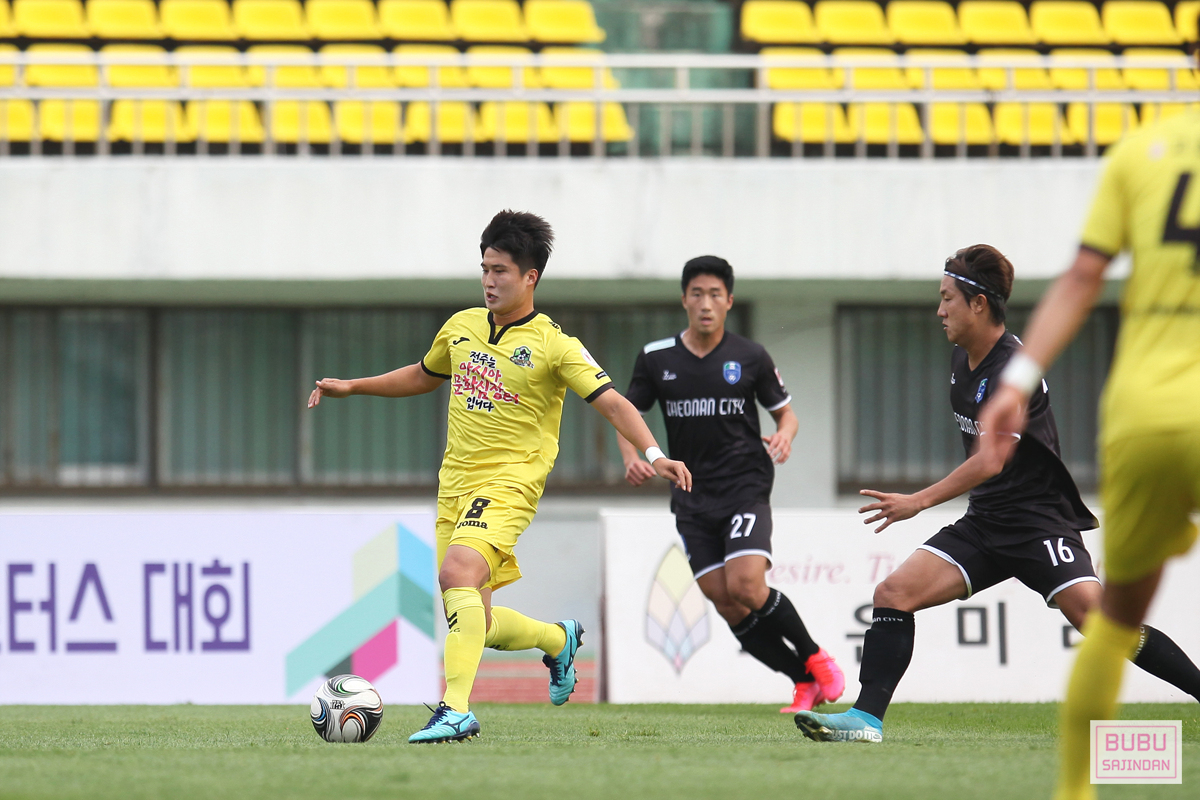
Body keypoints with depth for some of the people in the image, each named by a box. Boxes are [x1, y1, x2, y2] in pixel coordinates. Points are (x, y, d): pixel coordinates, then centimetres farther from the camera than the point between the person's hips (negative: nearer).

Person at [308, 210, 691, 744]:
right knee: (477, 623, 7)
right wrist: (352, 387, 26)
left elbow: (611, 403, -12)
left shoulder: (553, 346, -6)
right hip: (455, 481, 7)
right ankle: (558, 639, 37)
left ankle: (456, 710, -36)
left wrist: (653, 454, -27)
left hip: (508, 483, -7)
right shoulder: (461, 326, 11)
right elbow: (424, 375, 30)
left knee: (458, 573, -31)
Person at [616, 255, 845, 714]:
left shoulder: (750, 358, 0)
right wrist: (632, 458, -9)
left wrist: (784, 435, -14)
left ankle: (815, 658, 1)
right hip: (692, 499, 3)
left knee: (746, 586, -21)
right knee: (728, 605, -5)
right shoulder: (656, 359, 3)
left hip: (745, 488, -3)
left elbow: (785, 411, 10)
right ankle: (805, 683, 8)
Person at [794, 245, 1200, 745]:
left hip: (1039, 523, -8)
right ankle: (866, 718, -9)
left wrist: (920, 501, -30)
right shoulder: (962, 358, 9)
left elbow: (990, 461, -27)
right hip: (985, 525, 8)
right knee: (894, 593, -7)